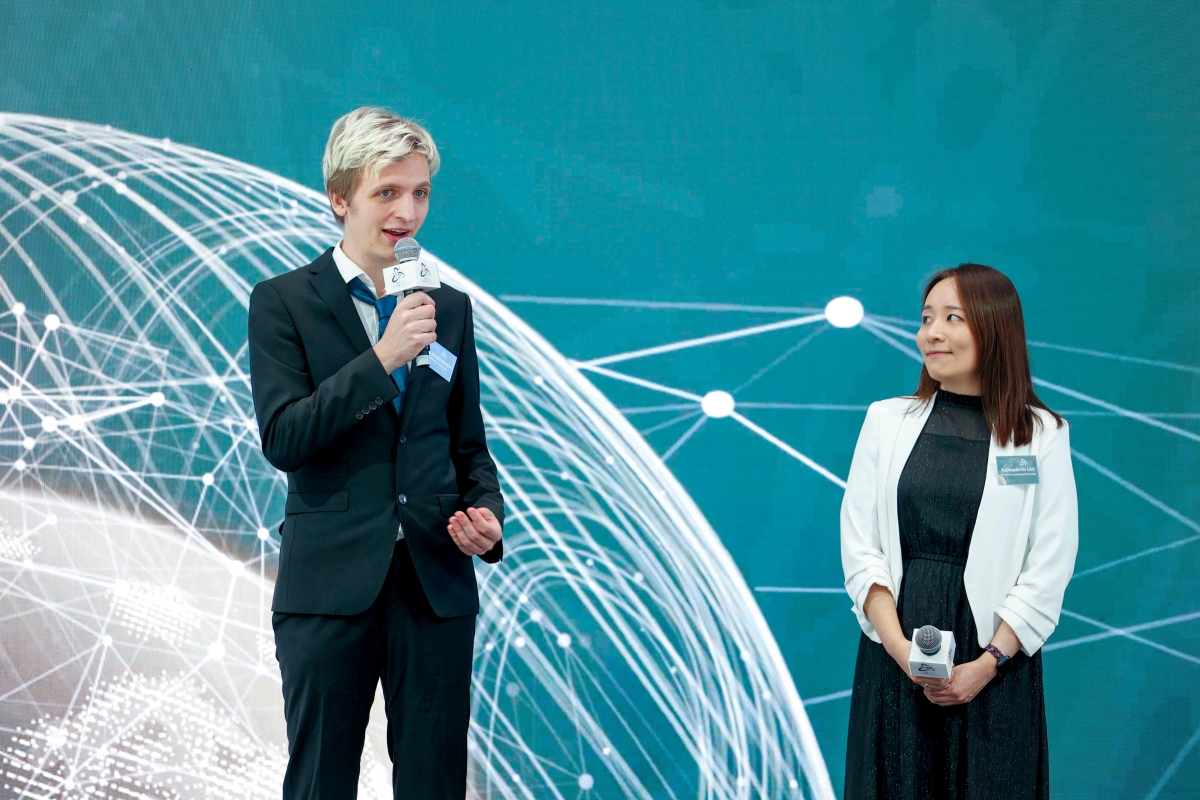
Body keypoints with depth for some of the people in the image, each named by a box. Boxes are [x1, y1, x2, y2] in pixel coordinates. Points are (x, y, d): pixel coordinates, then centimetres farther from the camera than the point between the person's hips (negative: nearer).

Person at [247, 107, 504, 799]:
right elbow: (283, 439, -12)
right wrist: (383, 358, -19)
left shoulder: (451, 307, 12)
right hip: (331, 581, -3)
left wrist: (487, 514, -3)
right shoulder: (283, 302, 0)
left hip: (437, 581, 3)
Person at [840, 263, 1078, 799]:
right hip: (893, 649, 2)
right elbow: (859, 548, 0)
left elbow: (1049, 570, -4)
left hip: (995, 661, -2)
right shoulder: (887, 419, 5)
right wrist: (900, 647, -12)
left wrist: (987, 664, -12)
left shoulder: (1042, 434, -1)